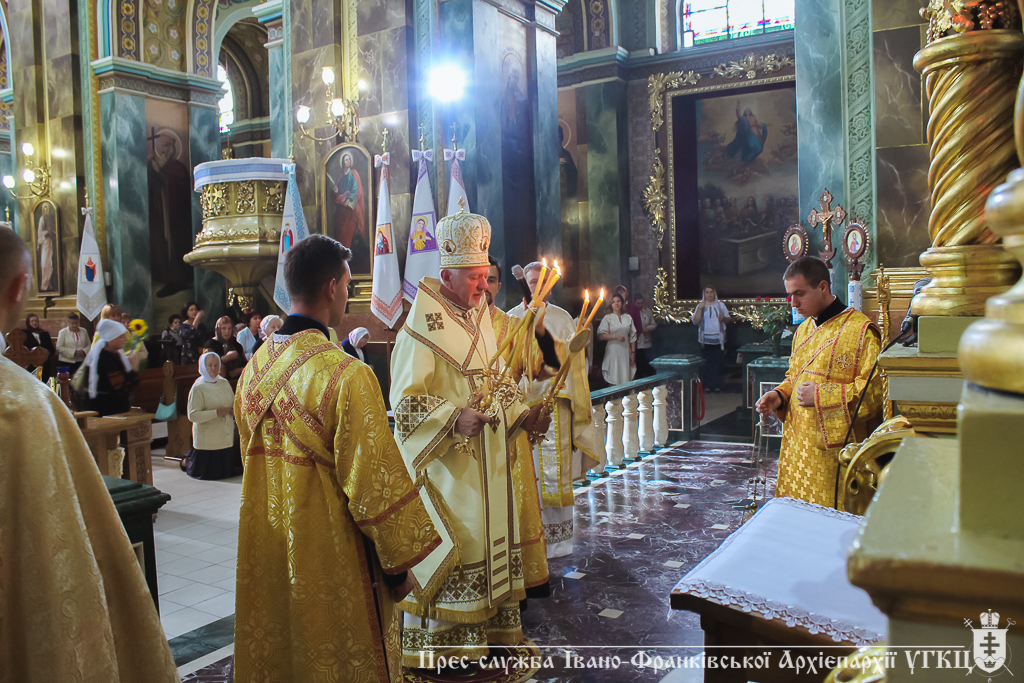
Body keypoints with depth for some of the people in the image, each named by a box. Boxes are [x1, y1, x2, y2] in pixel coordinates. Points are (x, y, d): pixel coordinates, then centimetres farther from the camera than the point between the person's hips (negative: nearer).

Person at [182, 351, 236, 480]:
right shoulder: (198, 388, -10)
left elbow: (234, 403, 21)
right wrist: (216, 413, -22)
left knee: (226, 471, 12)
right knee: (208, 473, 0)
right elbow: (192, 415, -17)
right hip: (207, 439, -6)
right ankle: (187, 462, 32)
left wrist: (234, 410, -2)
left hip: (226, 437, 6)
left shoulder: (224, 383, 9)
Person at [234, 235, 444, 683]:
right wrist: (401, 562, -9)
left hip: (265, 552, 7)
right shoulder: (346, 375, -24)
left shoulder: (253, 369, 0)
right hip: (331, 558, -7)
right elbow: (377, 481, -21)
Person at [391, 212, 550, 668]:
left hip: (487, 462, 8)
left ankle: (491, 626, 31)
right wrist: (454, 418, -31)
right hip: (445, 464, -8)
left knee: (490, 538, 15)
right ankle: (437, 640, 16)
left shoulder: (481, 320, 11)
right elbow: (405, 400, -18)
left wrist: (522, 415, 1)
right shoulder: (419, 331, -14)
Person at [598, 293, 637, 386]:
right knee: (613, 382, -4)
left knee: (626, 379, 1)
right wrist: (615, 336, -18)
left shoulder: (628, 318, 11)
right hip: (613, 351, -3)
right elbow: (600, 336, -8)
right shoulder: (607, 318, 2)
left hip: (626, 351, 3)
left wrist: (633, 353, 5)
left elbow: (633, 337, 11)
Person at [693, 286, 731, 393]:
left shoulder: (720, 305, 10)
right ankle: (707, 385, 7)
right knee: (707, 363, 0)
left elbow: (729, 319, 10)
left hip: (718, 339, 1)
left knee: (717, 363, 0)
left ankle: (717, 385, 8)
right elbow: (696, 321, -4)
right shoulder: (700, 306, 6)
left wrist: (724, 318, -12)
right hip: (705, 339, -1)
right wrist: (700, 309, -14)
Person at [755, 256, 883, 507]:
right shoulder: (804, 330, 14)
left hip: (834, 450, -7)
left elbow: (874, 391, -15)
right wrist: (780, 395, 5)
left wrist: (820, 396, -18)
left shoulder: (861, 330, -10)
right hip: (798, 447, 7)